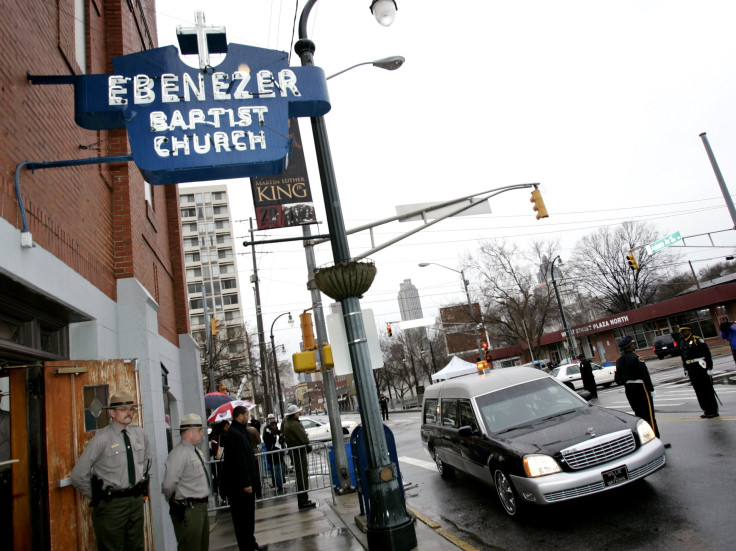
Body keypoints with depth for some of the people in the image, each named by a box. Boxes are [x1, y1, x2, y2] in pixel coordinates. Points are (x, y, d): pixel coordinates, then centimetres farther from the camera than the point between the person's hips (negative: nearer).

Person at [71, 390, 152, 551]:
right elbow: (78, 475, -12)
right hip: (111, 504, -5)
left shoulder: (140, 433, 2)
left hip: (136, 500, 5)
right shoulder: (102, 439, -15)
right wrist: (97, 497, -4)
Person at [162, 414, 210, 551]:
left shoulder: (195, 451, 12)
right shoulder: (179, 454, -20)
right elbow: (168, 485, -24)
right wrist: (174, 502, -7)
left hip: (201, 507, 10)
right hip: (187, 511, -10)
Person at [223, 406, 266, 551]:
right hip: (240, 485, -10)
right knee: (243, 518, 0)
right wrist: (246, 483, -23)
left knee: (248, 517, 18)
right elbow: (239, 461, -24)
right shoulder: (235, 434, -20)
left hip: (245, 484, 10)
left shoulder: (240, 432, 14)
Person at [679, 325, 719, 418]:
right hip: (691, 371, 6)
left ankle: (713, 411, 11)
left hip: (701, 368, -6)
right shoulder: (682, 343, 11)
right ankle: (706, 410, 20)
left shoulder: (698, 340, -9)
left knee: (707, 390, 2)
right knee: (699, 391, 10)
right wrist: (686, 370, 14)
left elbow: (707, 354, -11)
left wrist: (709, 368, -14)